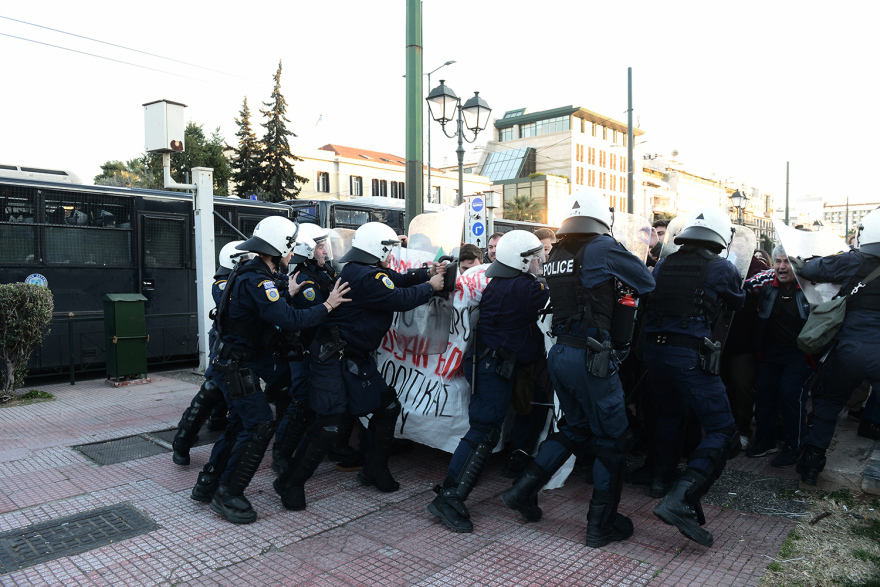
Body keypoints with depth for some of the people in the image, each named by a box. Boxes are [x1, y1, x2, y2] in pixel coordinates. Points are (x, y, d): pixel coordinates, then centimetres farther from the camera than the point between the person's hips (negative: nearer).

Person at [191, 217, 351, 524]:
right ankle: (228, 495, 0)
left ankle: (207, 484, 29)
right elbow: (290, 320, -32)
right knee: (260, 425, -8)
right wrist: (327, 306, -23)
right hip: (236, 368, -11)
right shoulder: (256, 280, -23)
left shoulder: (251, 274, 11)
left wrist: (288, 295, 21)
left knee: (241, 423, 18)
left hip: (232, 364, 11)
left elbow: (269, 311, 20)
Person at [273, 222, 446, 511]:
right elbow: (400, 299, -20)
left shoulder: (367, 271, 10)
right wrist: (430, 286, -5)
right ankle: (291, 482, 6)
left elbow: (398, 280, 20)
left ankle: (374, 470, 26)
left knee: (388, 405, 11)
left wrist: (427, 273, 7)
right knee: (331, 422, -11)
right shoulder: (366, 277, -22)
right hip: (333, 358, -11)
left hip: (356, 357, 11)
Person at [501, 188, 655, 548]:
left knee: (575, 428, 24)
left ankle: (523, 490, 22)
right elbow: (648, 282, -2)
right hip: (590, 356, -7)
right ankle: (601, 524, 19)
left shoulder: (555, 254, 9)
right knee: (613, 439, 9)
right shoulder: (603, 248, -10)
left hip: (559, 353, 7)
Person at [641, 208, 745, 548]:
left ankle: (662, 478, 38)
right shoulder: (722, 269, -1)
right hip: (691, 356, -6)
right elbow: (738, 302, 18)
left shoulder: (663, 264, 9)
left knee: (670, 412, 29)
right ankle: (682, 500, -18)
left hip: (654, 350, 6)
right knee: (721, 432, -1)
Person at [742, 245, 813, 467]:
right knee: (764, 390, 5)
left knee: (791, 392, -12)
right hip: (771, 350, 4)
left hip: (800, 351, -4)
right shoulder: (766, 280, -7)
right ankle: (765, 440, 22)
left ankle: (793, 447, 4)